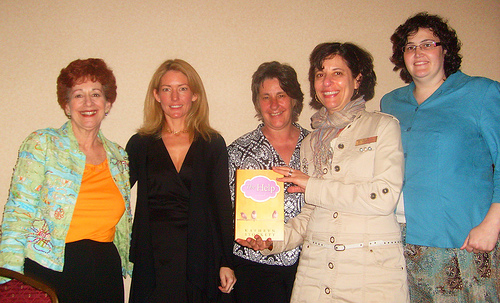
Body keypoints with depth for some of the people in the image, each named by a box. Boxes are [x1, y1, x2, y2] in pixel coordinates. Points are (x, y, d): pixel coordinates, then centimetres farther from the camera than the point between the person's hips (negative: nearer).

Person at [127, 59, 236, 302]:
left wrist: (226, 263, -1)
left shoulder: (213, 144, 3)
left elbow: (223, 206, 2)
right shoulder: (140, 144, 5)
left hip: (198, 259, 0)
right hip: (152, 260, 1)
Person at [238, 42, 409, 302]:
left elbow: (384, 198, -12)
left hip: (373, 270, -3)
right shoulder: (311, 143, 14)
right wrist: (273, 241, -2)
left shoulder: (383, 126, 1)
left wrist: (313, 186, -8)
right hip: (315, 269, 4)